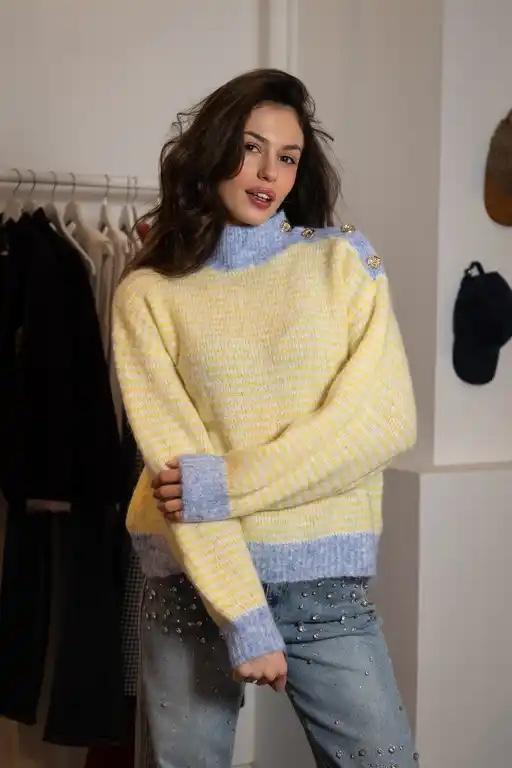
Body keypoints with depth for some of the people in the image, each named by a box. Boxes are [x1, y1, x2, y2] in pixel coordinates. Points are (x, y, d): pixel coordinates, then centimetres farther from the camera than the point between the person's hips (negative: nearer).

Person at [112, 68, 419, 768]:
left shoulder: (343, 260, 4)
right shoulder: (148, 293, 0)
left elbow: (386, 420, -6)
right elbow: (172, 457, -7)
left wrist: (227, 485, -13)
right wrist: (243, 616, -15)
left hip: (326, 580, 1)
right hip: (193, 579, 0)